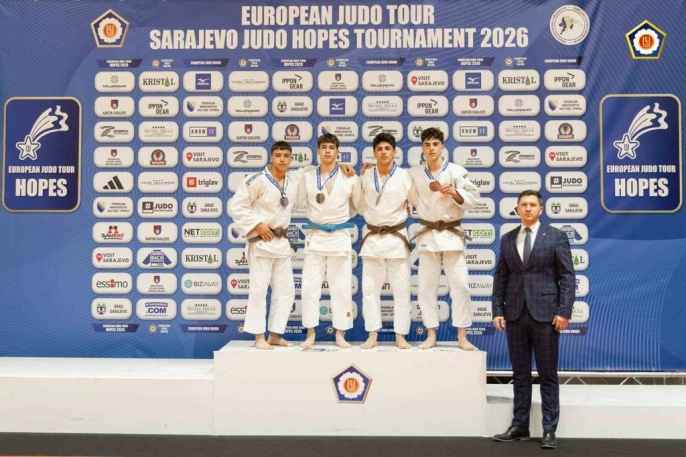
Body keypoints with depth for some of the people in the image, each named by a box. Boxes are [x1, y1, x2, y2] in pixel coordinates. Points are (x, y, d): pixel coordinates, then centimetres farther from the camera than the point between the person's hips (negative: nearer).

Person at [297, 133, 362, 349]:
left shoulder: (349, 177, -2)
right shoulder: (308, 176, 0)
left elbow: (360, 205, 7)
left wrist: (341, 218, 5)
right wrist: (315, 217, 0)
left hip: (340, 237, -1)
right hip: (315, 236, 1)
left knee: (341, 287, 4)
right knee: (310, 286, 2)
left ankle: (340, 334, 14)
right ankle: (310, 334, 12)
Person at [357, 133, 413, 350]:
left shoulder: (404, 176, -5)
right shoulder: (366, 177, 4)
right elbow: (361, 207, 12)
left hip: (397, 238, -2)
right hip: (372, 238, 3)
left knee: (401, 289, 2)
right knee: (370, 288, 5)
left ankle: (401, 336, 12)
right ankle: (372, 335, 15)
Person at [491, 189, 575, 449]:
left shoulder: (556, 237, 1)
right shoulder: (507, 239, 11)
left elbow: (567, 277, -3)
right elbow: (500, 277, 10)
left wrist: (564, 311, -11)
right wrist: (498, 310, 2)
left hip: (545, 313, -3)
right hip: (515, 314, 4)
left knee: (547, 375, 3)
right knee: (520, 374, 10)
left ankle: (549, 430, 11)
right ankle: (519, 426, 18)